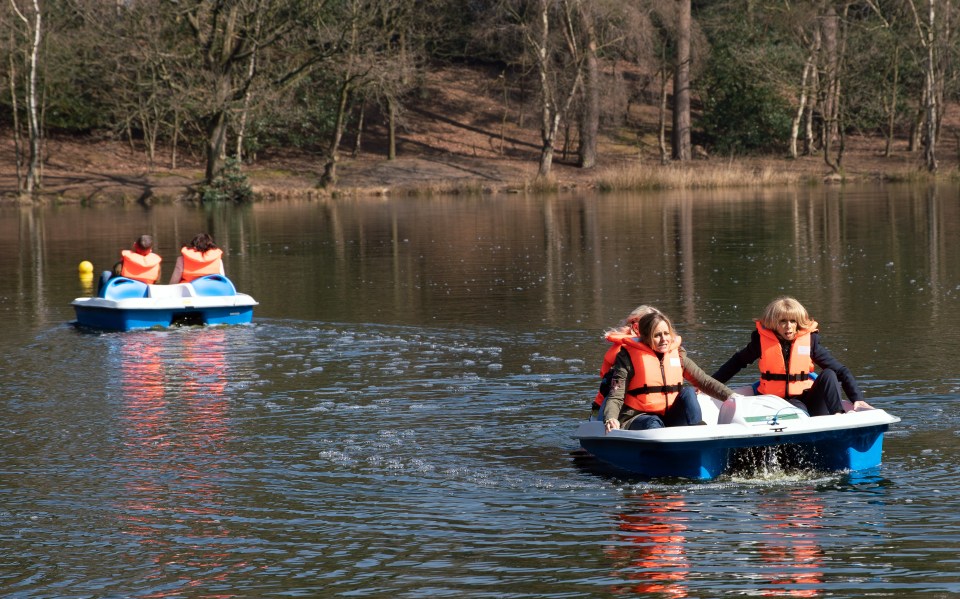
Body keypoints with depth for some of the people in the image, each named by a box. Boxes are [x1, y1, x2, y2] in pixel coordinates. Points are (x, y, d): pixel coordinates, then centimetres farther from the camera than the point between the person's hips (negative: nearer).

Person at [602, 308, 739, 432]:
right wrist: (610, 420, -29)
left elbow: (705, 381, 7)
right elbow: (616, 397, -9)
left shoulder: (677, 354, 10)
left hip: (669, 418, 4)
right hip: (638, 419, -4)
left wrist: (729, 395, -9)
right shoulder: (629, 356, -2)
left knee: (688, 393, -17)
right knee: (653, 424, -34)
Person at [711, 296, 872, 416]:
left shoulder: (809, 340, -2)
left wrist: (857, 399, -14)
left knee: (828, 375, -23)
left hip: (806, 398, 2)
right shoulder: (762, 340, -2)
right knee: (800, 412, -36)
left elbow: (841, 371, -2)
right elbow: (737, 362, 14)